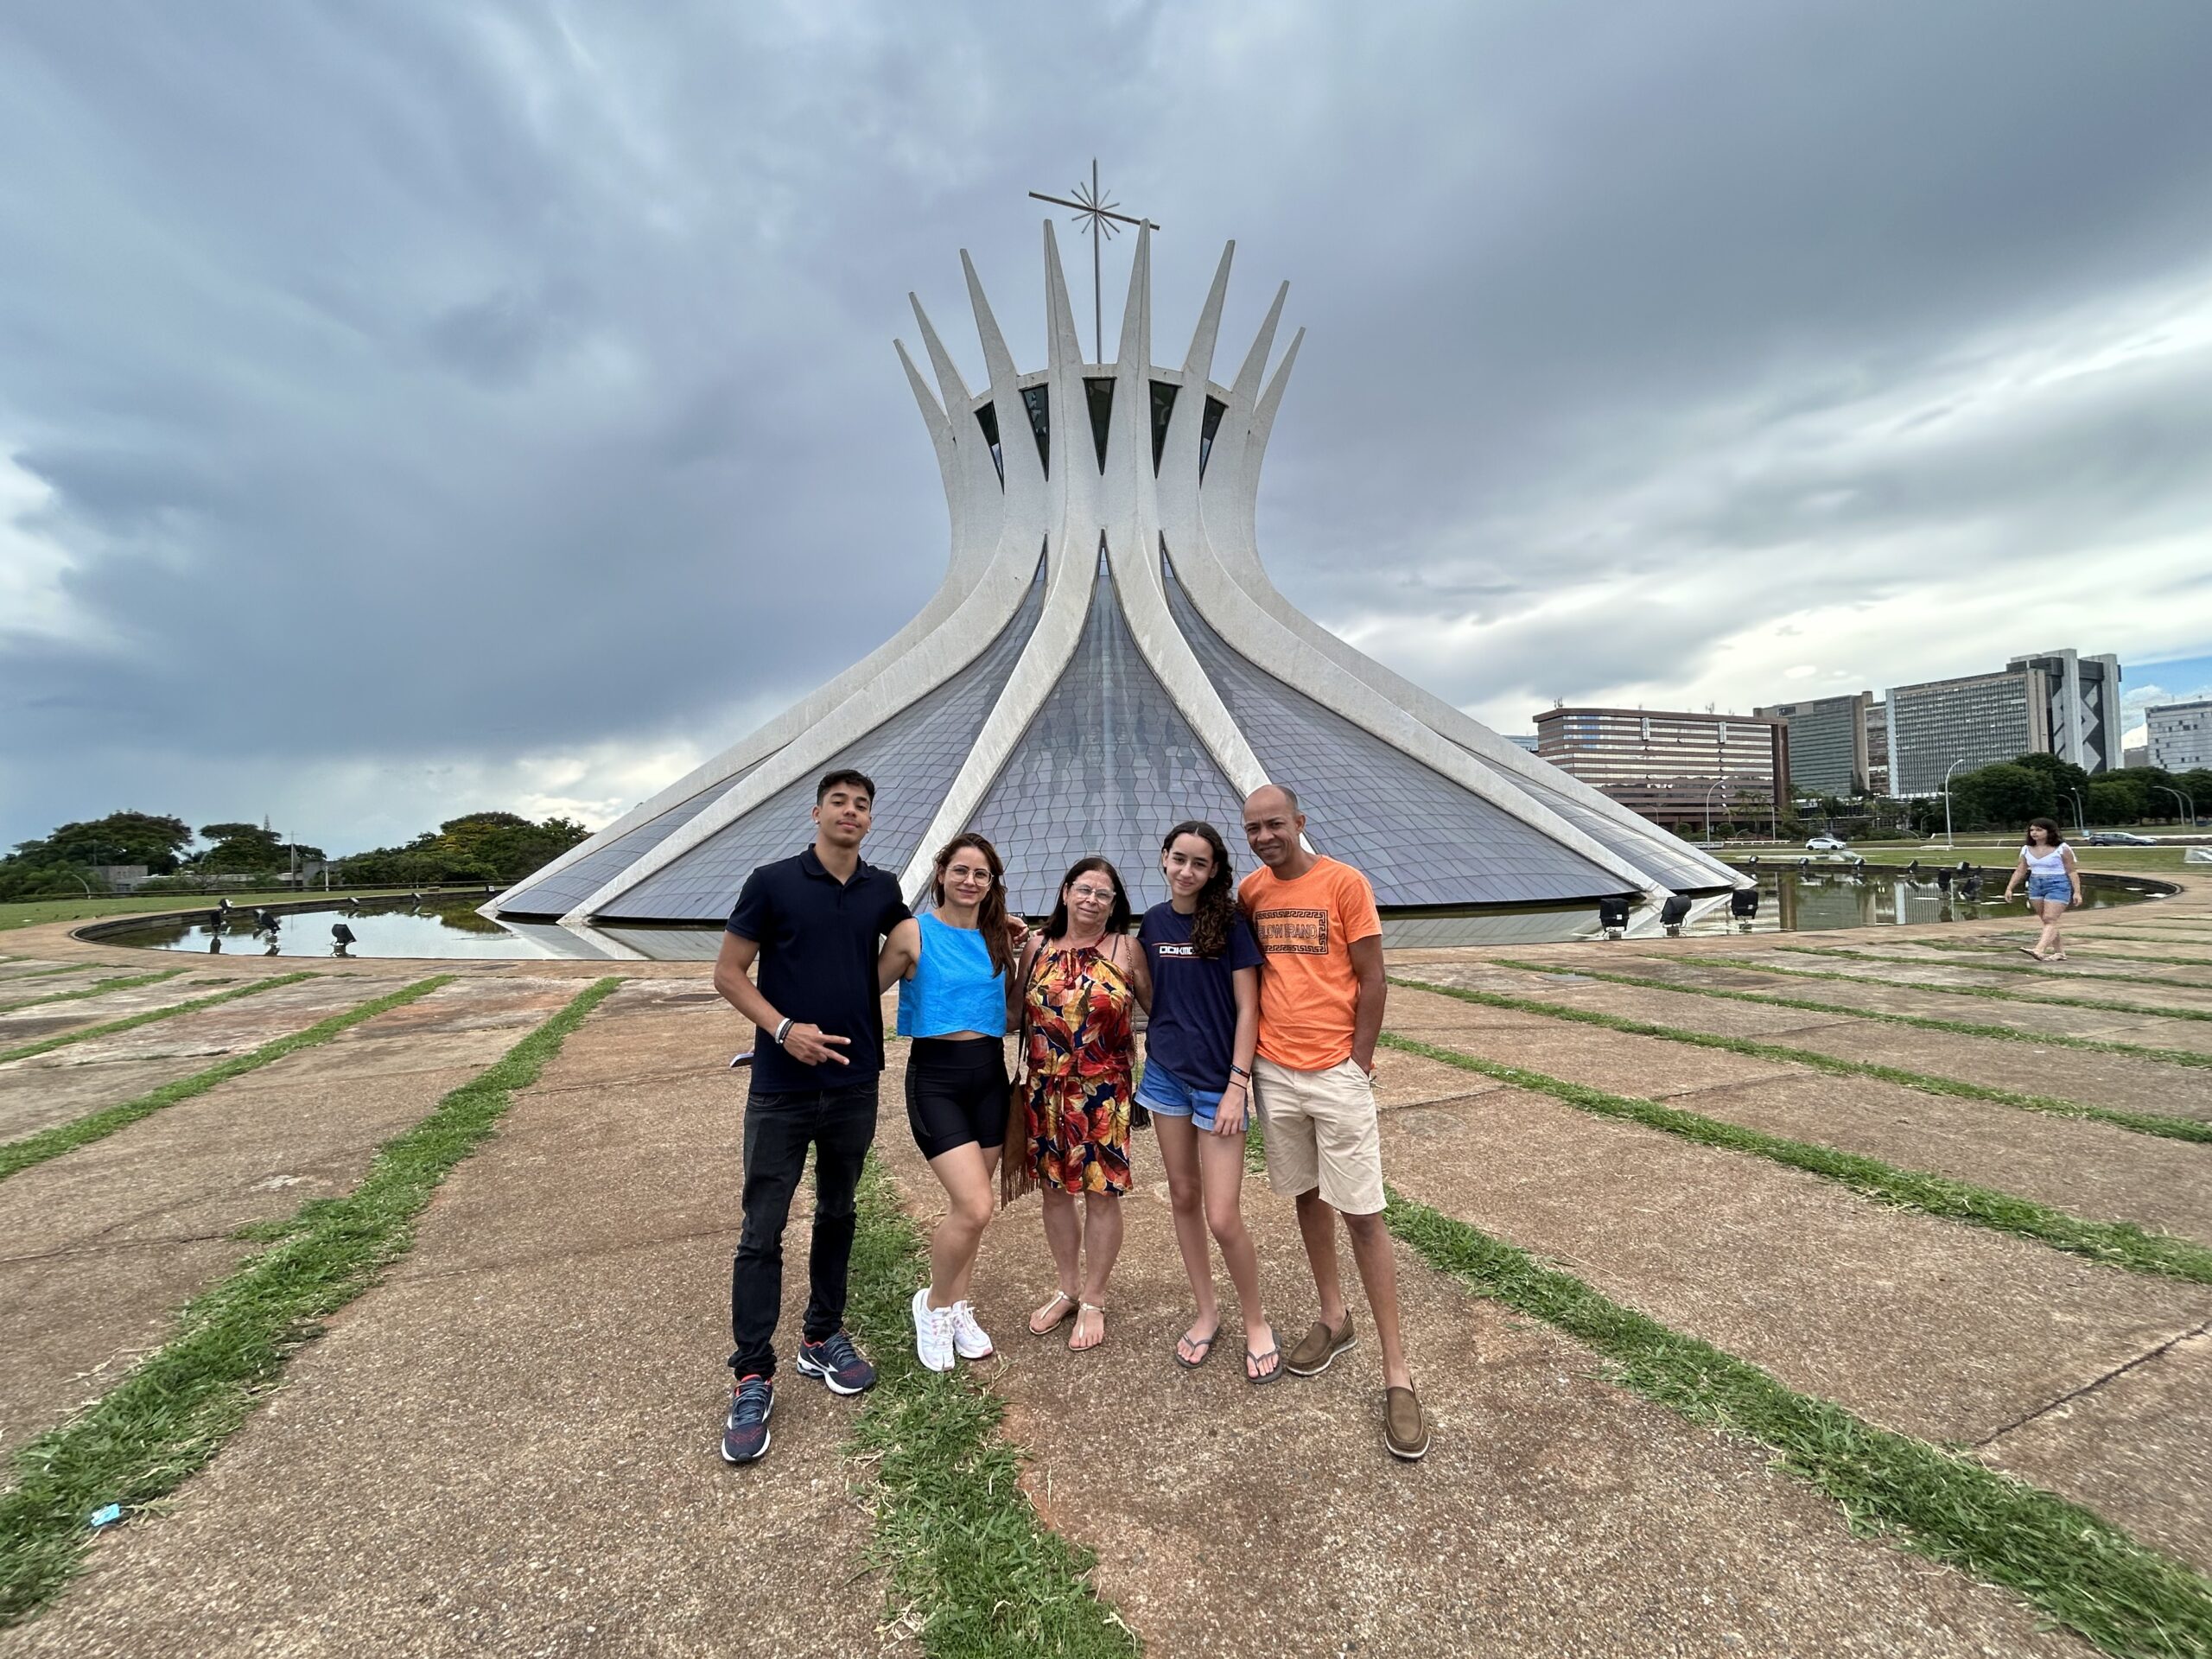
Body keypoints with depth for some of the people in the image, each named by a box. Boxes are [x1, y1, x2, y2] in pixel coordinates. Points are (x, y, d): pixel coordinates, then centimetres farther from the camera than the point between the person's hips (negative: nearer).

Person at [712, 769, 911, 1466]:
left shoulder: (882, 890, 3)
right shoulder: (772, 882, -8)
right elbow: (728, 973, -5)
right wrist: (783, 1028, -19)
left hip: (855, 1086, 4)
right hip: (782, 1088, -3)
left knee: (837, 1216, 17)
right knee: (762, 1232, 3)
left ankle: (823, 1338, 34)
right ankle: (753, 1377, 17)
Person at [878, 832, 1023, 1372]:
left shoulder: (995, 938, 7)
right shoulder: (914, 932, -8)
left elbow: (1010, 1009, 12)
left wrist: (1025, 957, 1)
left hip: (989, 1073, 5)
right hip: (936, 1075, -5)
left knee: (967, 1206, 13)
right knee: (975, 1207, -12)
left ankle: (956, 1308, 35)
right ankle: (934, 1303, 16)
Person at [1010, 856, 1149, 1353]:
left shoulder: (1126, 948, -4)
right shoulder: (1038, 947, 4)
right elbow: (1018, 1014, 9)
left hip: (1104, 1094, -3)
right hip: (1045, 1092, 3)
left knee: (1101, 1194, 7)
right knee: (1054, 1189, 15)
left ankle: (1093, 1300, 28)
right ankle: (1067, 1289, 36)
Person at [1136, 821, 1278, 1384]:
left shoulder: (1230, 923, -11)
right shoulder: (1153, 922, 2)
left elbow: (1247, 1010, -11)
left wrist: (1236, 1087, -15)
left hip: (1218, 1079, -5)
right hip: (1166, 1075, 5)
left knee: (1222, 1217, -3)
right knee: (1183, 1199, 14)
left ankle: (1255, 1321, 22)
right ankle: (1206, 1313, 33)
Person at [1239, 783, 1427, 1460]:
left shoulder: (1343, 882, -10)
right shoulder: (1249, 892, 3)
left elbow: (1372, 981, -7)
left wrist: (1357, 1063, -6)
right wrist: (1252, 1052, 5)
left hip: (1336, 1072, -4)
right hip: (1275, 1070, 4)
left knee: (1362, 1215, 0)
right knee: (1307, 1194, 18)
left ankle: (1396, 1372, 12)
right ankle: (1333, 1318, 37)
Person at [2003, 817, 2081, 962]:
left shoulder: (2062, 849, -6)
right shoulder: (2027, 850, 7)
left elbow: (2072, 871, -4)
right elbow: (2020, 871, 11)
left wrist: (2077, 892, -9)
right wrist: (2009, 888, 3)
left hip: (2058, 886, -6)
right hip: (2035, 886, 6)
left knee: (2050, 920, -13)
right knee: (2046, 921, 9)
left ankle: (2039, 950, -27)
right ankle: (2059, 952, 19)